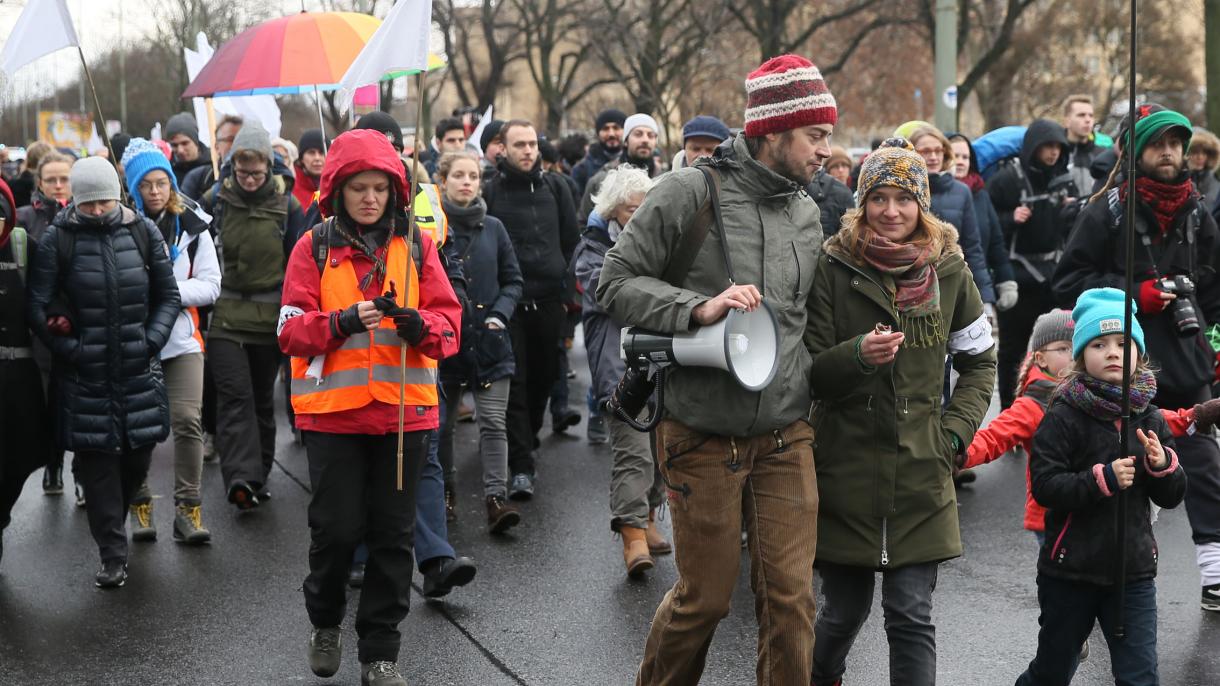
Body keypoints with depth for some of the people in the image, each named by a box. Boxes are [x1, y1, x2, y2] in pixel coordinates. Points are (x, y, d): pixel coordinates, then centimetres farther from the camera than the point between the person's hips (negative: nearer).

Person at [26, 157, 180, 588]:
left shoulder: (143, 233, 1)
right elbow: (37, 306, -4)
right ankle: (113, 556, 8)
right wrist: (68, 349, -12)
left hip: (138, 369, 2)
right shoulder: (57, 240, -5)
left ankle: (112, 520, 37)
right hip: (84, 374, -2)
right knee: (96, 463, 0)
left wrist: (152, 340, -4)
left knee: (138, 455, 9)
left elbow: (167, 295, 8)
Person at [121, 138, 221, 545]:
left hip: (182, 339, 1)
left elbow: (210, 286, 2)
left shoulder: (192, 226, 3)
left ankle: (188, 508, -1)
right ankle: (140, 506, 20)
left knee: (188, 420, -8)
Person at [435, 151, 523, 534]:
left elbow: (513, 280, 11)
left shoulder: (493, 228, 7)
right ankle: (443, 492, 26)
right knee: (441, 423, 10)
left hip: (488, 340, 1)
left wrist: (500, 313, -4)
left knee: (493, 423, -6)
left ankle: (496, 498, -9)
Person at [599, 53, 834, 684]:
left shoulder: (807, 212, 10)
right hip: (705, 437, -4)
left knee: (790, 596, 3)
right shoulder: (690, 191, -9)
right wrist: (699, 307, -21)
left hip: (786, 436, 5)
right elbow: (615, 284, -9)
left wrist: (803, 381, 7)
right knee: (705, 598, 6)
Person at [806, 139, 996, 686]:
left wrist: (955, 429, 2)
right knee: (845, 609, 10)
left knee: (912, 615, -1)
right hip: (845, 469, -1)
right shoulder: (834, 267, -5)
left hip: (921, 471, 1)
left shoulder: (948, 270, 2)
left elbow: (979, 360, 15)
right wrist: (857, 355, -24)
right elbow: (808, 374, -5)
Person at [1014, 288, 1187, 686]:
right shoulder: (1065, 416, -10)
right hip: (1070, 571, -3)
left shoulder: (1149, 419, 3)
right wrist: (1103, 479, -28)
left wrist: (1162, 465, -14)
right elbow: (1044, 485, -19)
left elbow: (1172, 497, 6)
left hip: (1133, 571, 3)